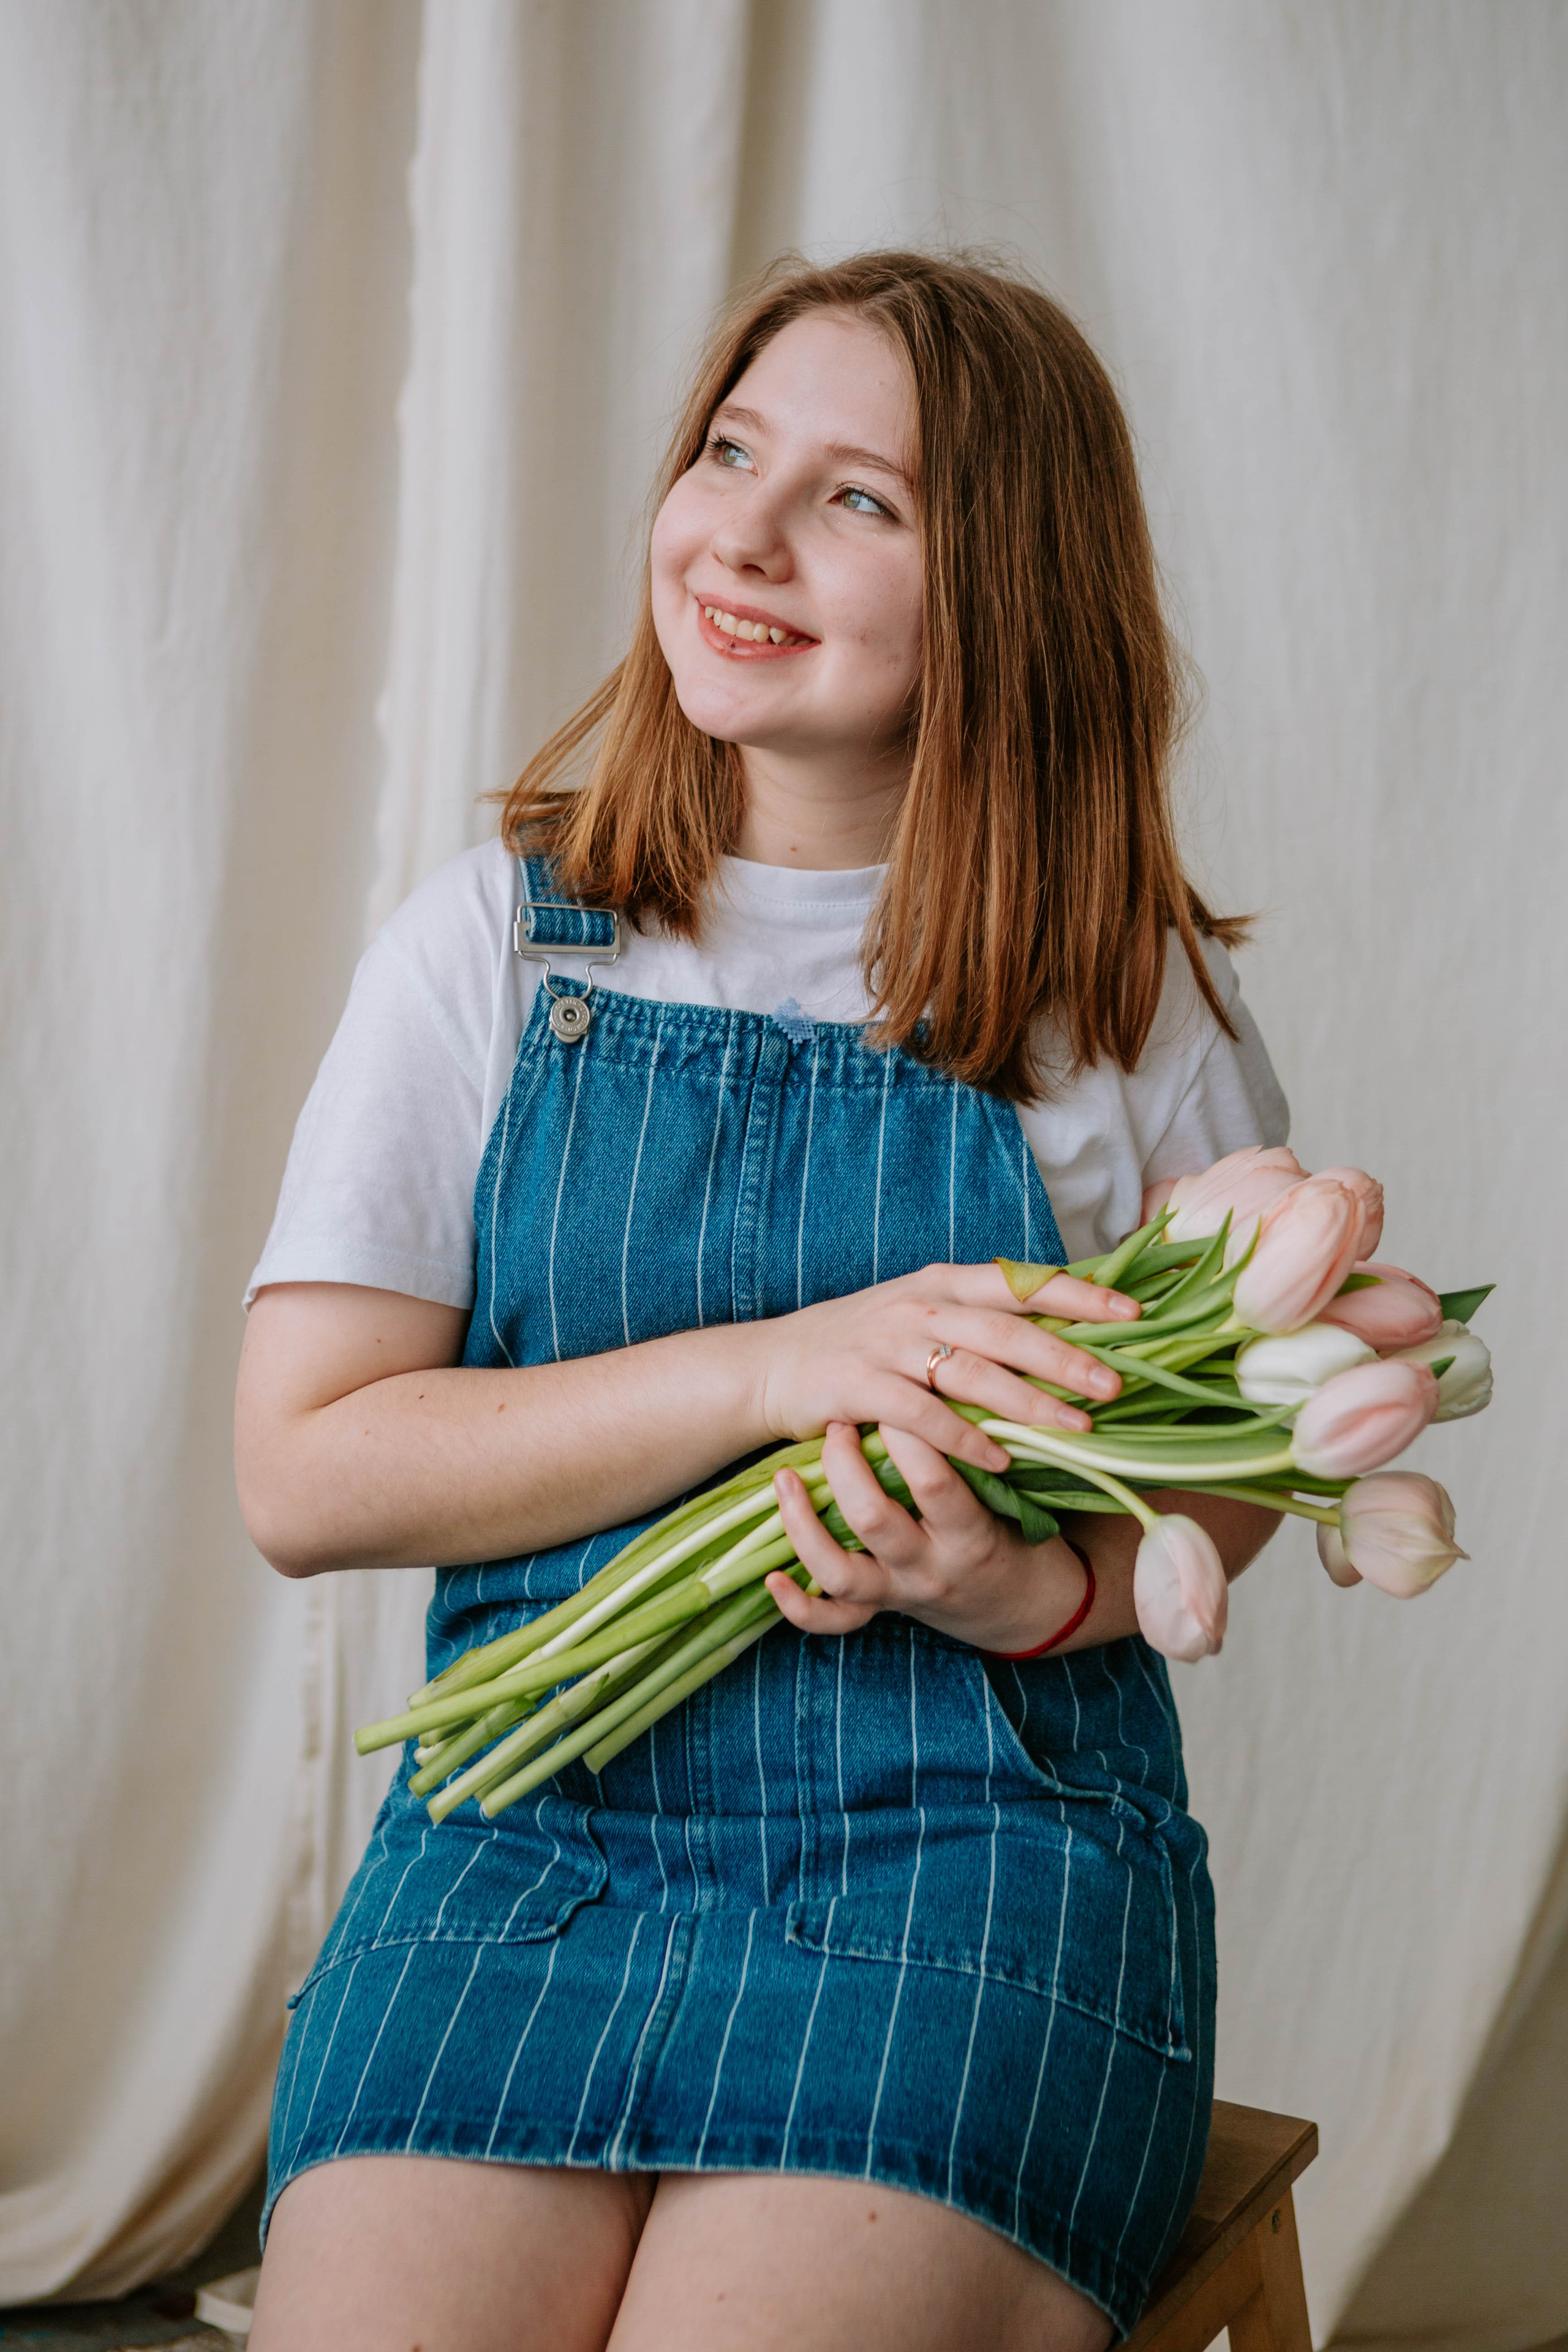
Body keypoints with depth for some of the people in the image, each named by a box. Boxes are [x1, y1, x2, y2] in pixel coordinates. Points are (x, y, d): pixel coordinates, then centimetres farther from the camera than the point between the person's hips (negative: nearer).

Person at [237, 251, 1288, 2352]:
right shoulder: (497, 942, 4)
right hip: (531, 1835, 1)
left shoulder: (1128, 993, 4)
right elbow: (303, 1471, -3)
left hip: (973, 1851, 0)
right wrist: (781, 1365, -15)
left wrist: (1042, 1587, -14)